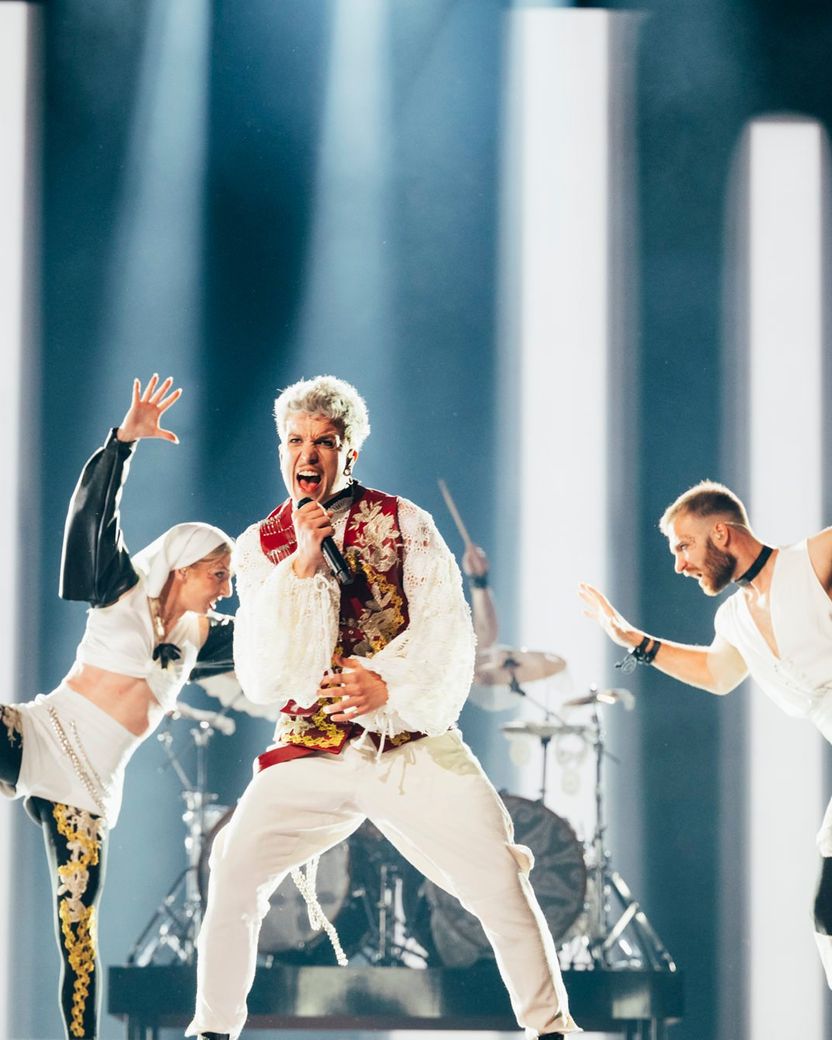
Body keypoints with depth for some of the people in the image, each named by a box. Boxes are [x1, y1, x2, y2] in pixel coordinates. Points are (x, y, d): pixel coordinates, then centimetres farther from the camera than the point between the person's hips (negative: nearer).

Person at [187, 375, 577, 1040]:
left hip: (415, 743, -1)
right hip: (312, 752, 1)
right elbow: (263, 677, -6)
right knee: (236, 874, -14)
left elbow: (446, 630, -5)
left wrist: (390, 687, -23)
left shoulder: (402, 523, 2)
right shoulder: (261, 547, 5)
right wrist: (302, 563, -13)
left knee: (500, 880, -10)